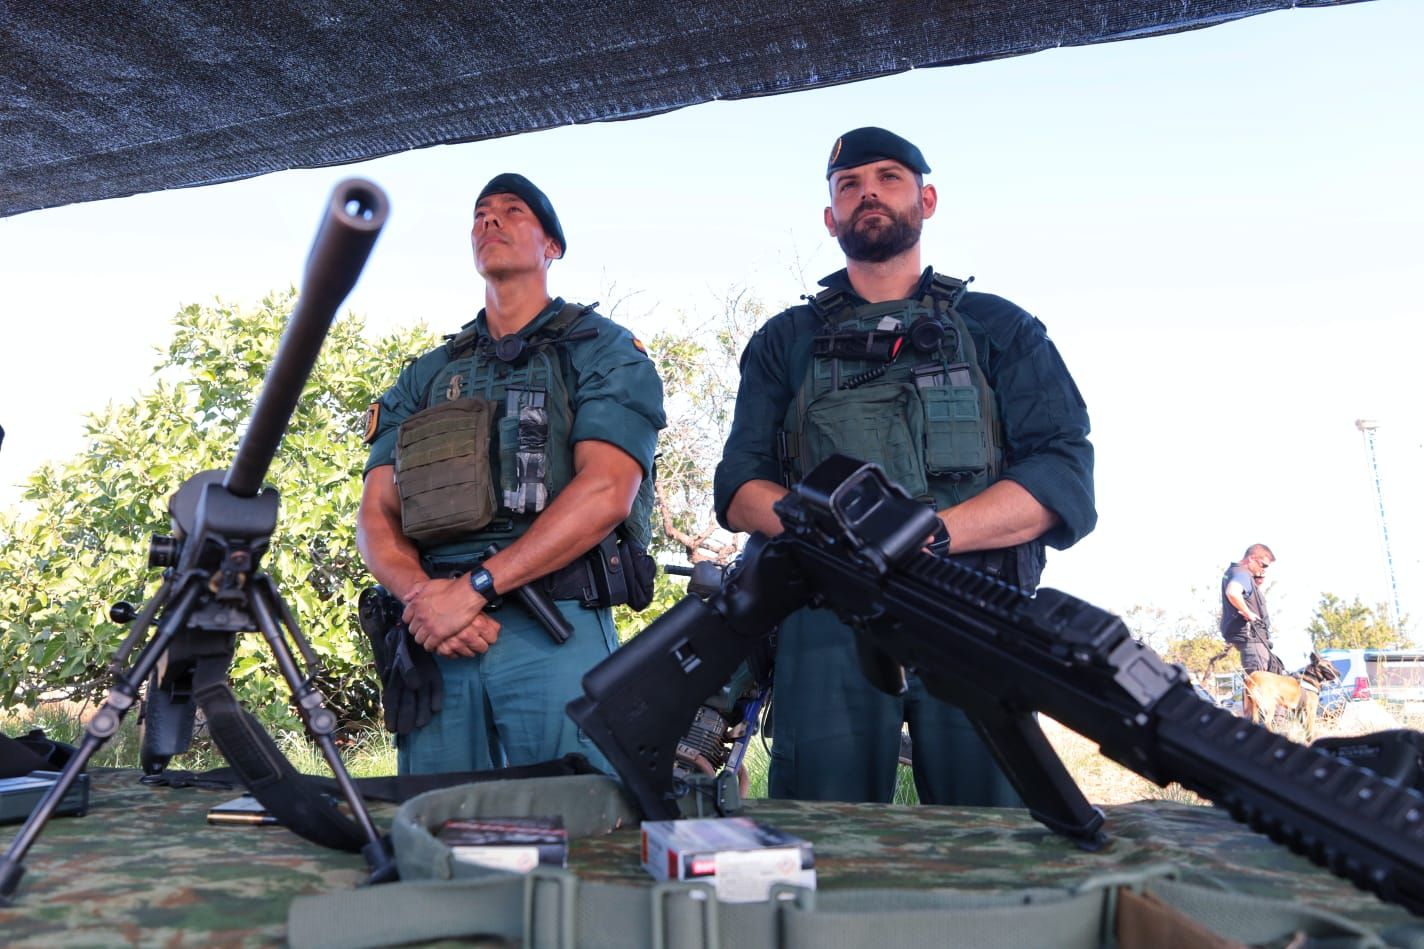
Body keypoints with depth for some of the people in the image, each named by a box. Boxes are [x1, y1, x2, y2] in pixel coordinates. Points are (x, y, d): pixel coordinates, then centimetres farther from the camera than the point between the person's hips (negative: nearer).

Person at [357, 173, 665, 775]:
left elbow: (606, 492, -9)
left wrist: (474, 587, -15)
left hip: (555, 633, -3)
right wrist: (422, 594, -10)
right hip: (430, 638, 4)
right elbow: (375, 516, 12)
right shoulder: (426, 375, 21)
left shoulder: (603, 351, 7)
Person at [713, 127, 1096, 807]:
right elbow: (739, 489, 11)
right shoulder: (786, 342, 20)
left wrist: (932, 533, -13)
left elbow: (1065, 480, 3)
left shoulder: (999, 329, 16)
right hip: (827, 619, 1)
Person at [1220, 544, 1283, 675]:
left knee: (1275, 670, 19)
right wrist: (1248, 613, -25)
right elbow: (1232, 593, -39)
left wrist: (1257, 583, 11)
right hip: (1250, 634, -11)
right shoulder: (1242, 574, -16)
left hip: (1252, 635, 11)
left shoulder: (1233, 572, 17)